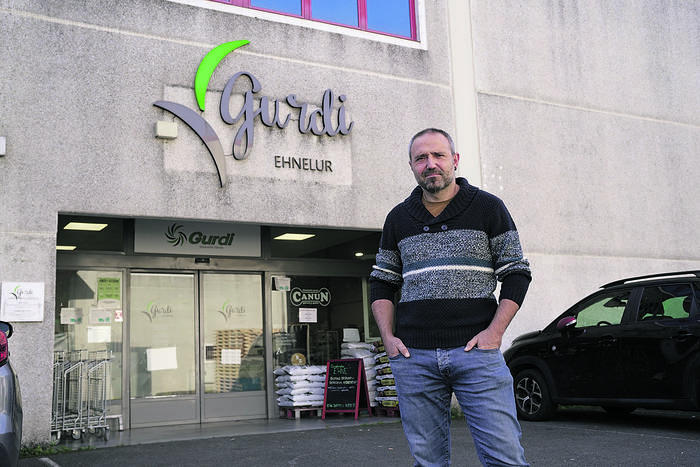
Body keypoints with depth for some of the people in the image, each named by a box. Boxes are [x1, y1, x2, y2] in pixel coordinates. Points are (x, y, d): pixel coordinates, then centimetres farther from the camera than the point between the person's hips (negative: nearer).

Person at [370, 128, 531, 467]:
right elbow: (381, 283, 19)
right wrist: (388, 337, 4)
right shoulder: (398, 219, 14)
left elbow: (516, 273, 4)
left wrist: (494, 333, -8)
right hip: (413, 356, 3)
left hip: (476, 352, -2)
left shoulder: (487, 207, 6)